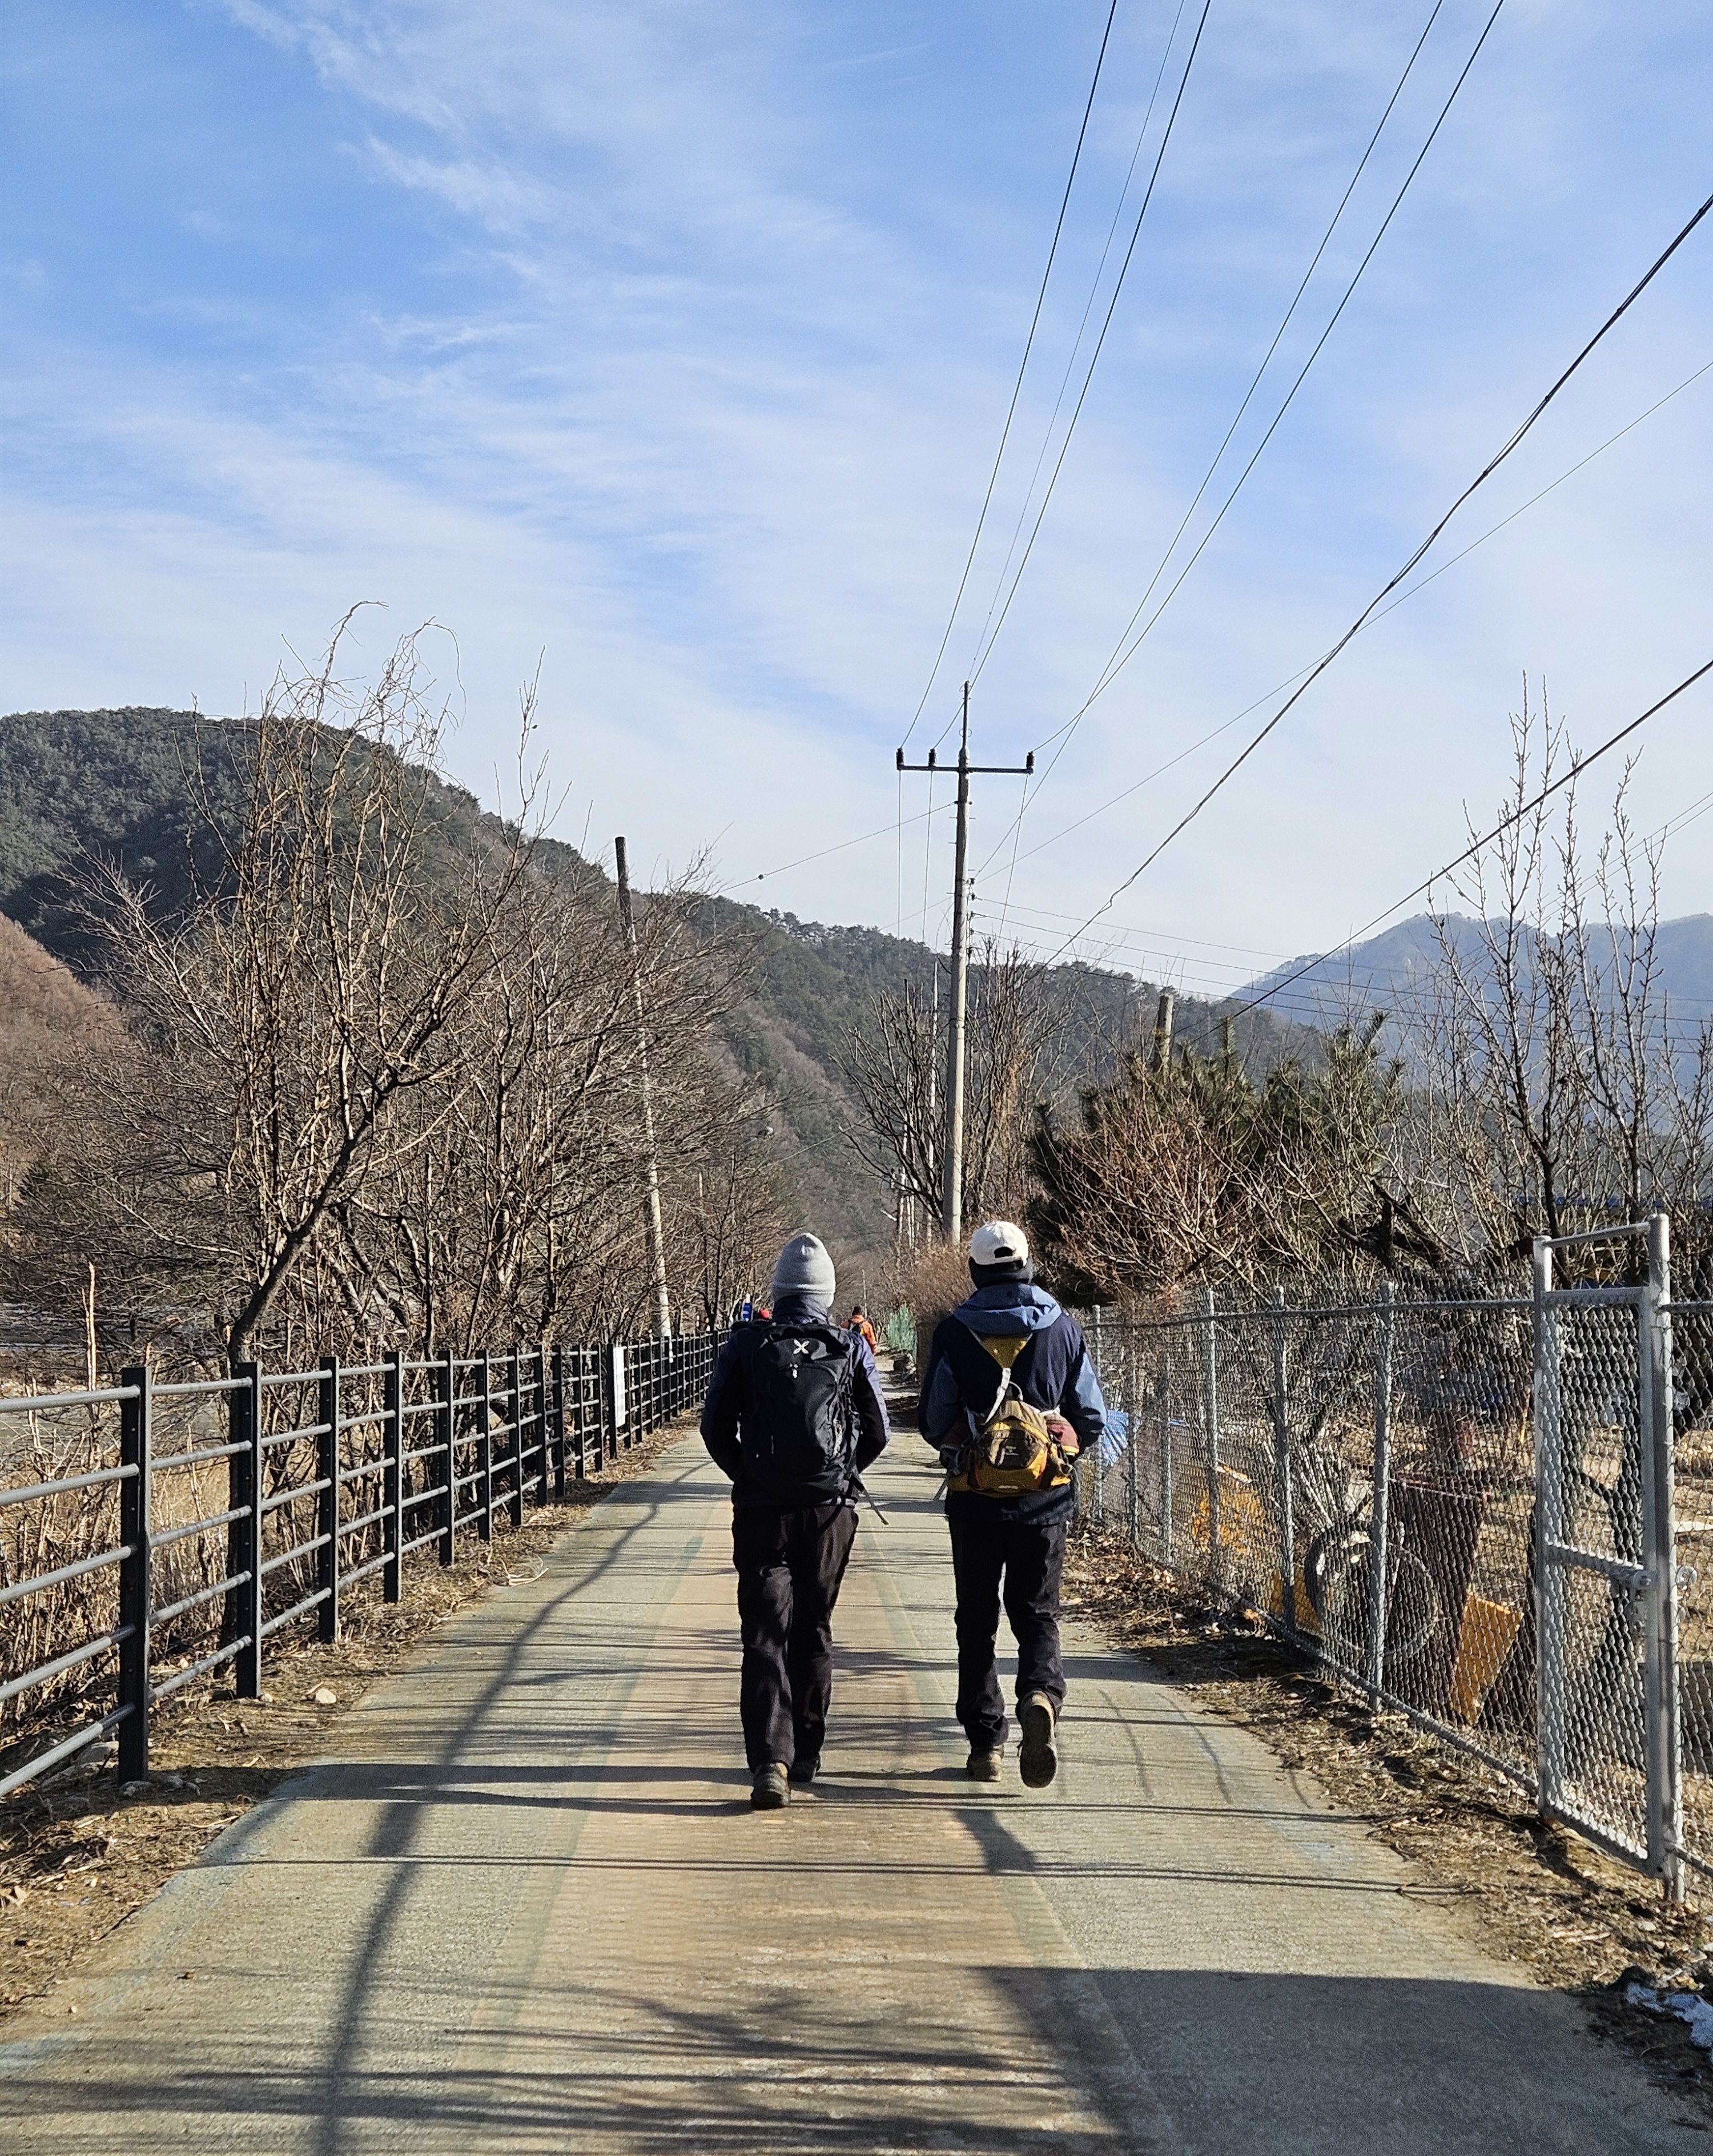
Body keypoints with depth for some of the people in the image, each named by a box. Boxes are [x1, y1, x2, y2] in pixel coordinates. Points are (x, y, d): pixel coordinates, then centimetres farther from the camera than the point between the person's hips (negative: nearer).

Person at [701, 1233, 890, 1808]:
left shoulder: (745, 1345, -1)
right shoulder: (851, 1348, 1)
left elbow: (716, 1426, 0)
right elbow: (877, 1431, 4)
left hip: (761, 1508, -1)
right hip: (830, 1508, 1)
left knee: (765, 1634, -3)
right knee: (814, 1631, 16)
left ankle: (770, 1759, -19)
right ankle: (806, 1754, 24)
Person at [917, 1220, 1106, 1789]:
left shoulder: (955, 1332, -5)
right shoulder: (1062, 1328, 1)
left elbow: (933, 1422, -2)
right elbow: (1092, 1418, 5)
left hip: (975, 1501, -1)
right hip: (1046, 1501, 1)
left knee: (977, 1621, 11)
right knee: (1037, 1614, 10)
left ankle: (985, 1744, 12)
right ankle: (1042, 1695, -19)